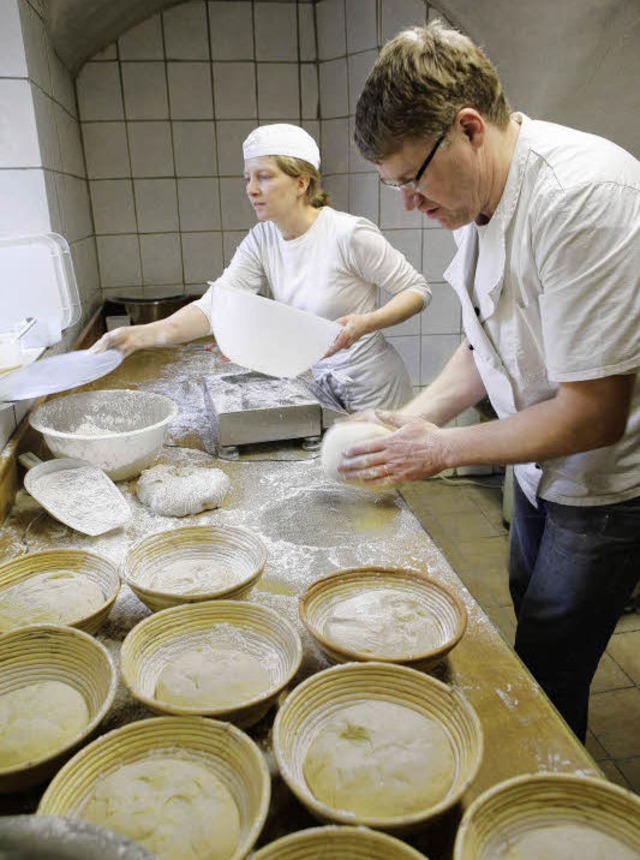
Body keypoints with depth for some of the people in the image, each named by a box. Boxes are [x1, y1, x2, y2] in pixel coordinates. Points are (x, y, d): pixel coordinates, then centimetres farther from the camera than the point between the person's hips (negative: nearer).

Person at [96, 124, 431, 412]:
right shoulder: (261, 241, -4)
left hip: (371, 393, -5)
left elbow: (418, 289, -12)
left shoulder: (349, 234, -20)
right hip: (319, 387, 5)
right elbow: (213, 306, -15)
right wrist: (142, 335, -31)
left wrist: (364, 323, -30)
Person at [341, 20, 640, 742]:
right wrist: (416, 416, -5)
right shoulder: (480, 197, -3)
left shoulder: (582, 198, -30)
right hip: (541, 466, 9)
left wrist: (441, 449, -20)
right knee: (529, 612, 24)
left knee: (548, 672, 5)